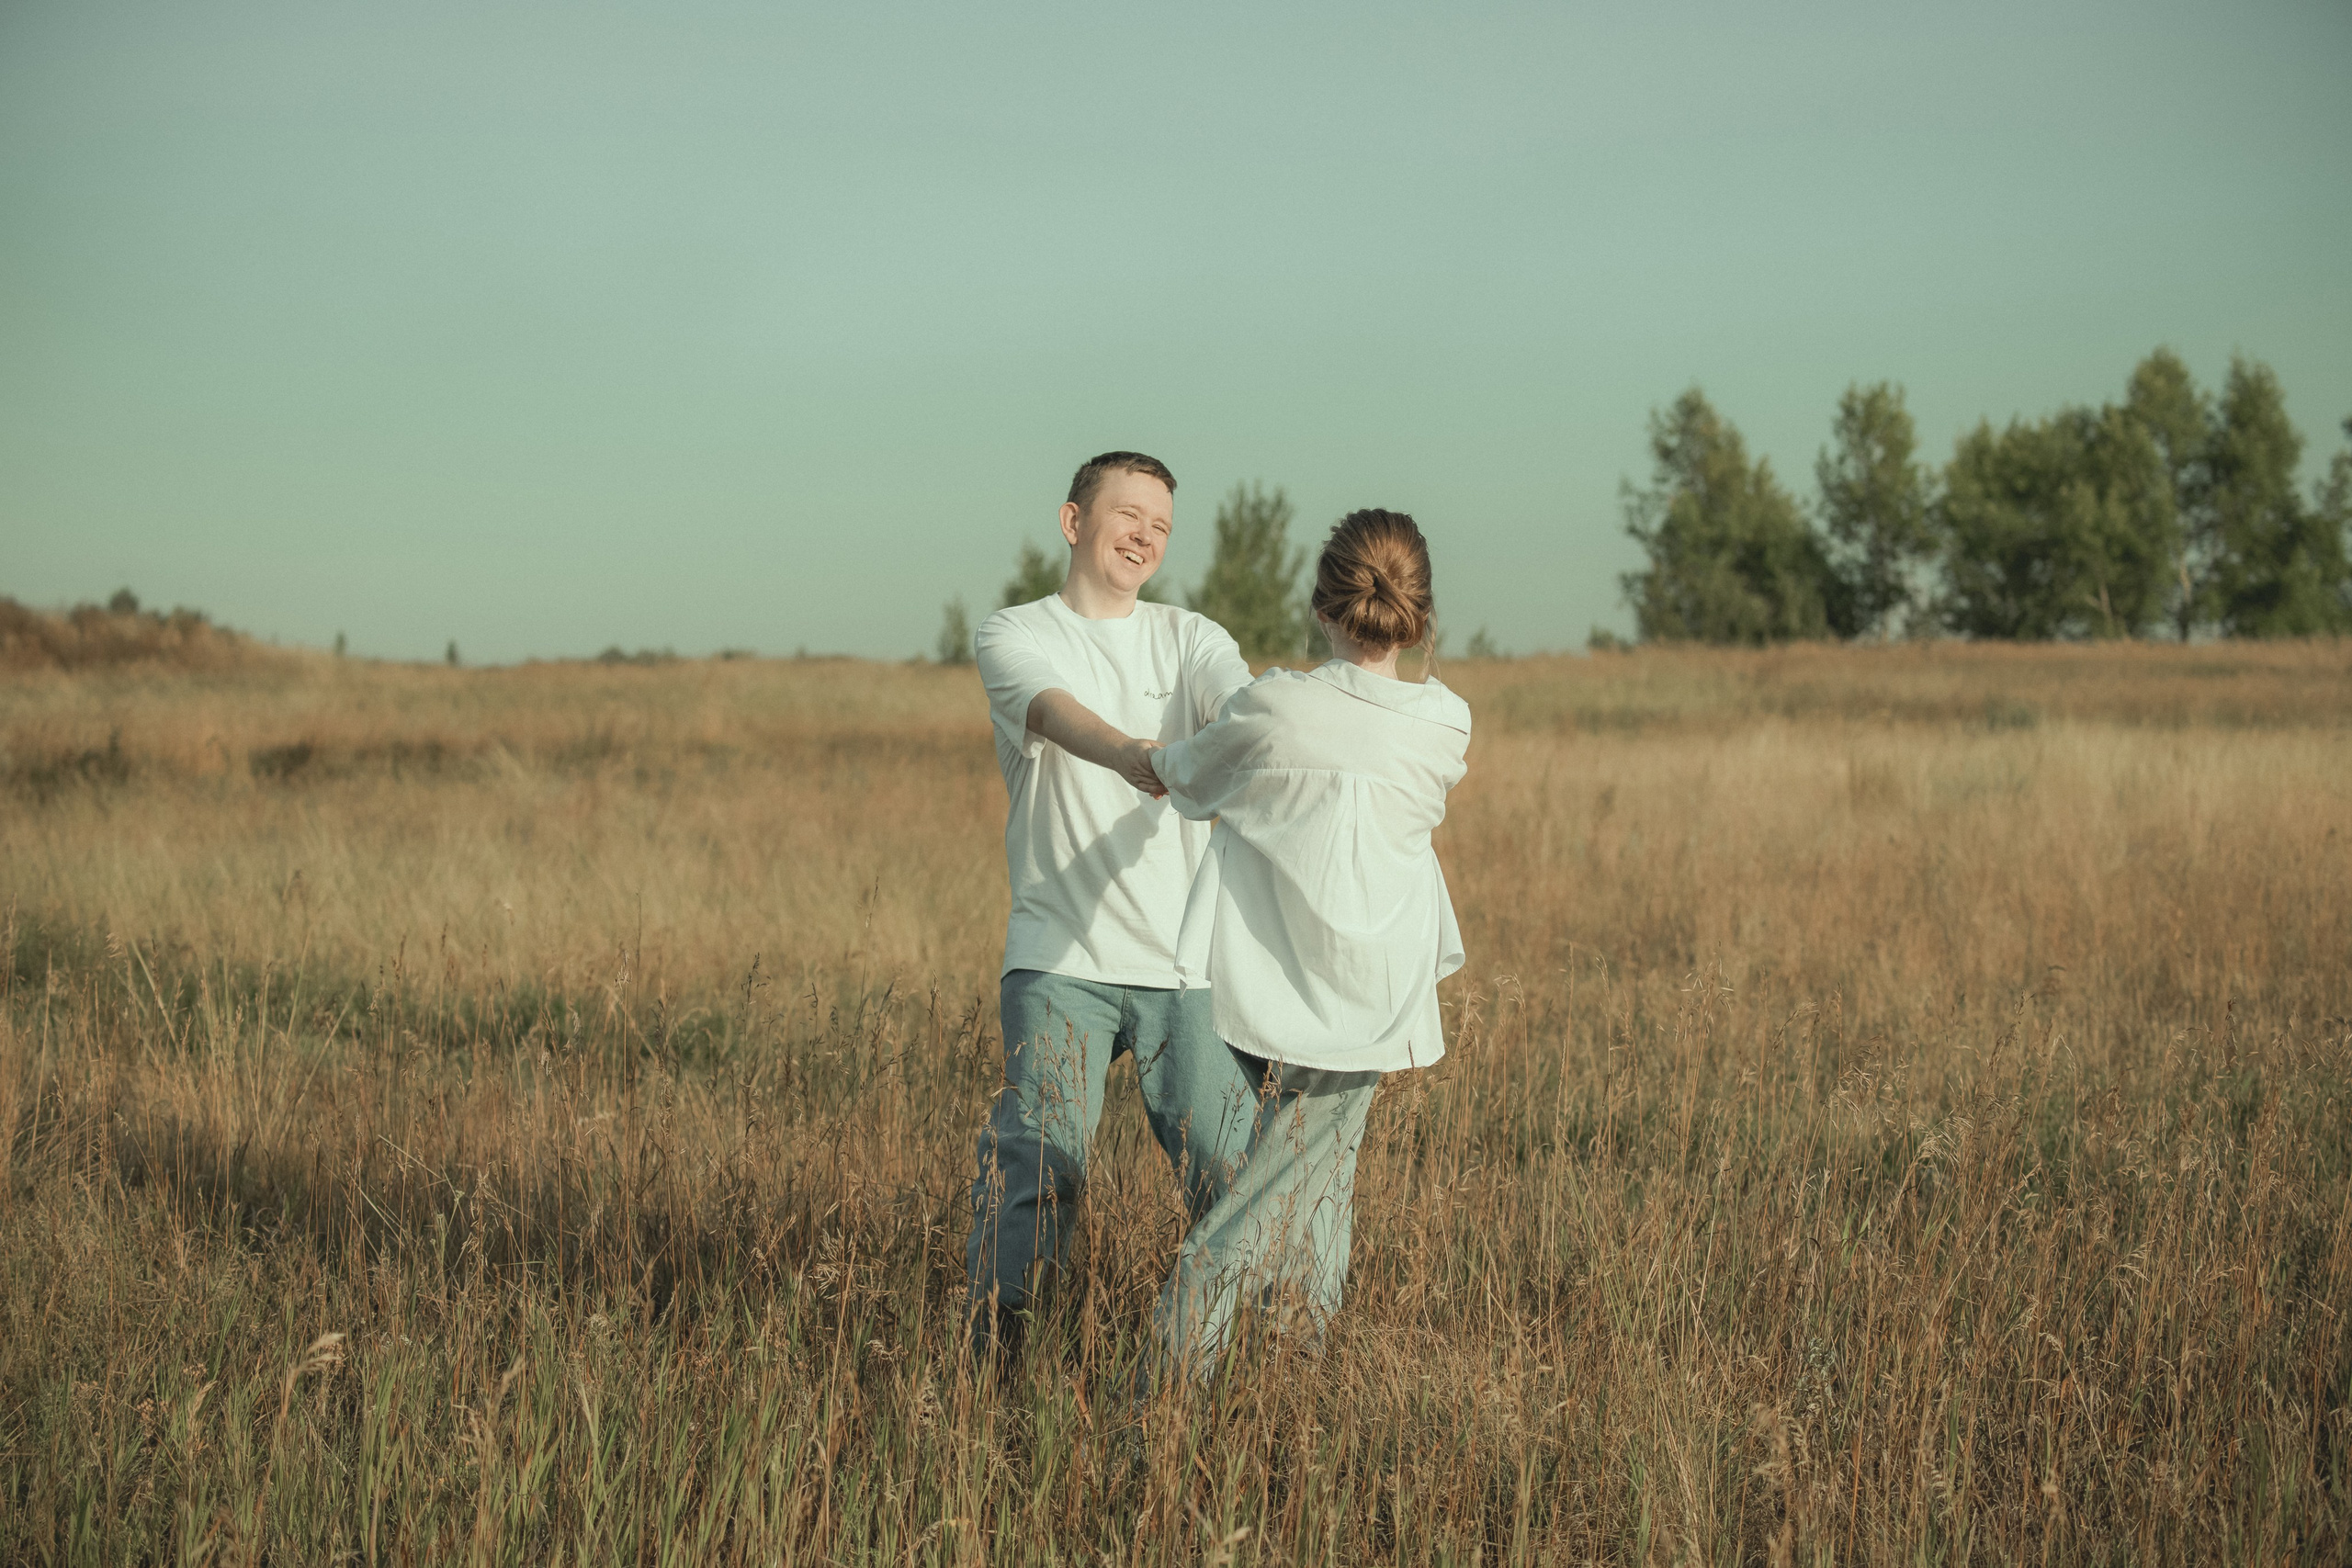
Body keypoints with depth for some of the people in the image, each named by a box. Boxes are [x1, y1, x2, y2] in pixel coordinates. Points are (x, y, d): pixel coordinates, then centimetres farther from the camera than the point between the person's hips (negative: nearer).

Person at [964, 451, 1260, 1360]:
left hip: (1186, 957, 2)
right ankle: (989, 1348, -3)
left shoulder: (1189, 638, 13)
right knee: (1038, 1163, -11)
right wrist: (1128, 755, -41)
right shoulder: (1013, 636, 5)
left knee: (1227, 1164, -1)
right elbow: (1051, 710, -19)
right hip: (1059, 956, -2)